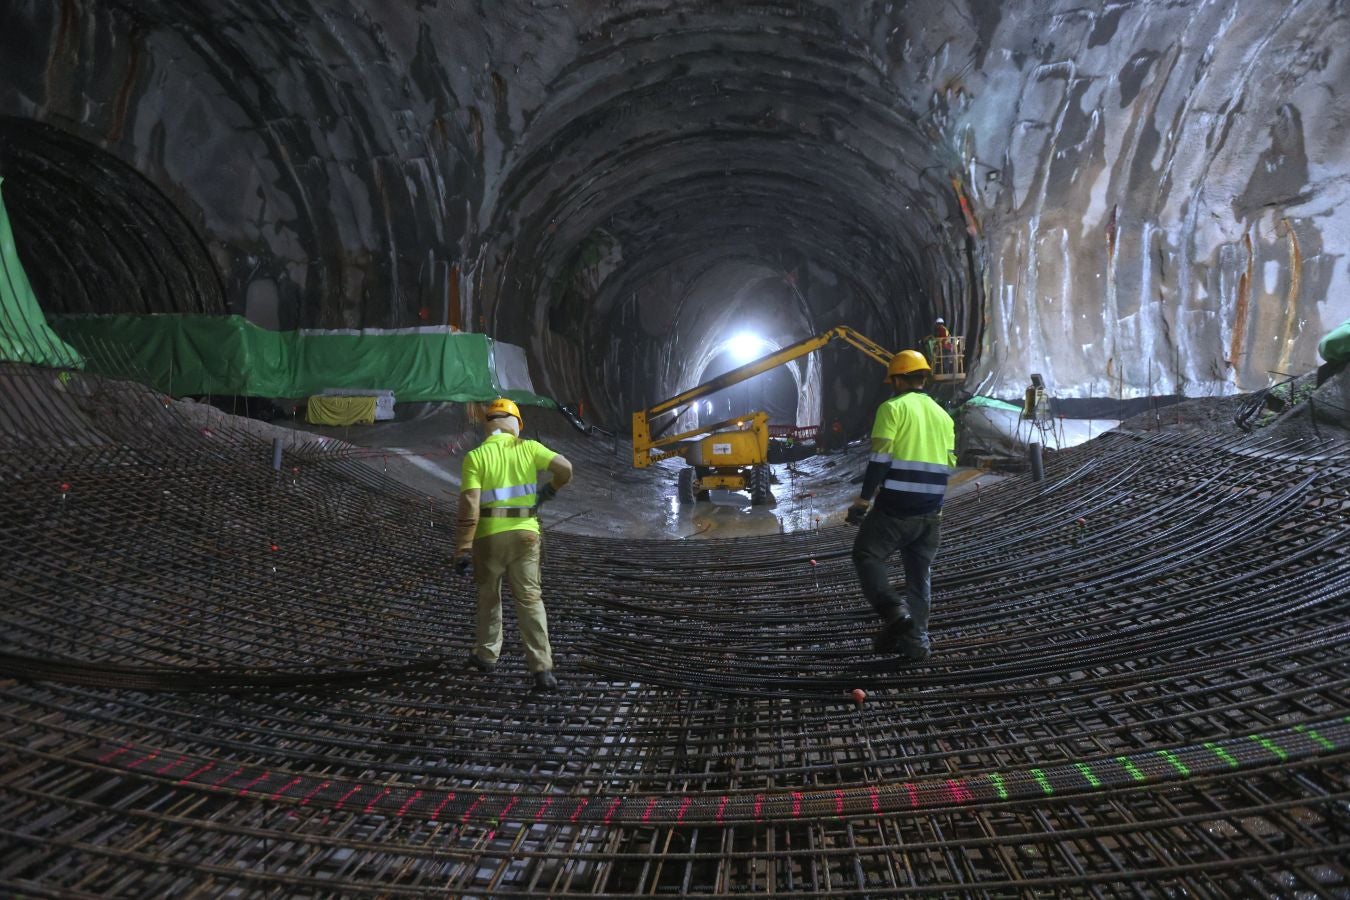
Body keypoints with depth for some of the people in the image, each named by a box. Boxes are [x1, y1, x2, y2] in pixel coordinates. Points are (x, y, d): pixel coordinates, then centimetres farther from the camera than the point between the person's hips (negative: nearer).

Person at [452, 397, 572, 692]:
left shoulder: (475, 457, -5)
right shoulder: (528, 447, 1)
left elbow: (469, 507, -13)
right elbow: (565, 467, -9)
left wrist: (462, 550, -11)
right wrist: (550, 489, 12)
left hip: (489, 536, -1)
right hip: (525, 534, 1)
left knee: (488, 595, 20)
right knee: (530, 600, 2)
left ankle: (486, 654, 35)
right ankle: (542, 668, -7)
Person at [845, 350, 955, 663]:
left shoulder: (893, 407, -6)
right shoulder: (942, 415, 14)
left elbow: (880, 457, -13)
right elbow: (949, 464, 16)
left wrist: (863, 499, -9)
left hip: (896, 506, -6)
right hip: (931, 511, 6)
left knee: (866, 555, 6)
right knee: (919, 574, 12)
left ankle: (893, 611, -12)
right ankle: (916, 640, 13)